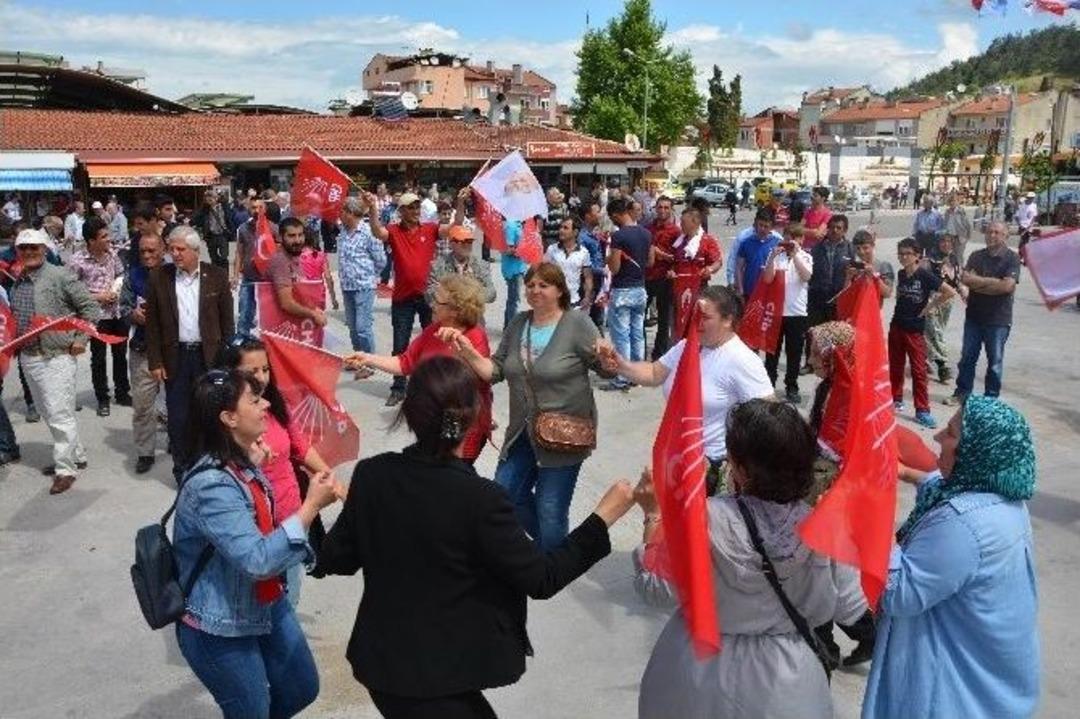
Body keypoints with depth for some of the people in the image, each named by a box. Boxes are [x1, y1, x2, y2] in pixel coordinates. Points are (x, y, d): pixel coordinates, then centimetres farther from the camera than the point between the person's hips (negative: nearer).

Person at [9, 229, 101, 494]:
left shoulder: (60, 276, -9)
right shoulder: (16, 282, 10)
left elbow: (91, 306, -7)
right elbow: (14, 318, 23)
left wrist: (81, 339, -10)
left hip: (56, 356, -7)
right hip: (27, 357, 7)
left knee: (59, 414, -7)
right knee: (48, 414, 14)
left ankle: (66, 469, 2)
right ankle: (76, 455, 29)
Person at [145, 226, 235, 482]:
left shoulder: (216, 276, -1)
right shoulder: (158, 277, 0)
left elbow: (227, 321, 2)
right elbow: (152, 323, 3)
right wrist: (155, 362, -1)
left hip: (209, 356, 0)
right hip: (175, 357, 1)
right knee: (178, 418, 6)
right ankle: (182, 470, 20)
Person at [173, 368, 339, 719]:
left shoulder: (243, 464, -2)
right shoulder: (212, 485, -29)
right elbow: (257, 561, -34)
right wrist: (312, 506, -33)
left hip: (267, 605, 8)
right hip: (219, 630, -8)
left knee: (302, 689, 21)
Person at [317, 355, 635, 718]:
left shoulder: (370, 474, -11)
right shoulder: (480, 499, -25)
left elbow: (335, 560, 1)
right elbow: (541, 578, -14)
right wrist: (604, 516, -9)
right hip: (435, 679, -6)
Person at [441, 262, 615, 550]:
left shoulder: (577, 324, -11)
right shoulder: (518, 324, 5)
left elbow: (606, 370, -9)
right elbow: (495, 370, 5)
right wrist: (467, 350, -10)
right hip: (523, 431, 7)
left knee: (550, 512, 1)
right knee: (506, 495, 15)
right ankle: (551, 543, 40)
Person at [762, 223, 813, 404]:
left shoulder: (805, 257, 2)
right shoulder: (776, 255, -1)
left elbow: (806, 277, -17)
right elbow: (767, 279, -12)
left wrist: (795, 254, -21)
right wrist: (773, 256, -20)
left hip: (797, 312, 0)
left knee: (794, 353, 8)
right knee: (772, 350, 9)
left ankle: (791, 387, 19)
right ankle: (768, 385, 20)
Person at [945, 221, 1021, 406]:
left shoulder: (1012, 258, -7)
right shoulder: (976, 256, 5)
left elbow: (1007, 286, -20)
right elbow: (965, 278, -9)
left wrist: (977, 283, -13)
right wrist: (993, 281, -16)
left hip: (998, 319, -4)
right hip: (974, 315, 4)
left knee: (995, 361, 7)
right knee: (967, 356, 11)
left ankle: (991, 398, 18)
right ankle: (961, 392, 23)